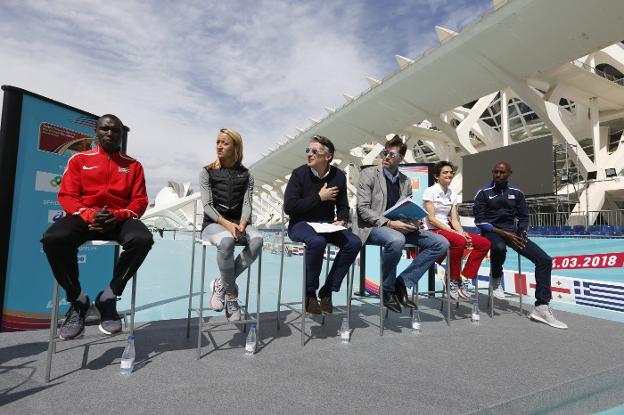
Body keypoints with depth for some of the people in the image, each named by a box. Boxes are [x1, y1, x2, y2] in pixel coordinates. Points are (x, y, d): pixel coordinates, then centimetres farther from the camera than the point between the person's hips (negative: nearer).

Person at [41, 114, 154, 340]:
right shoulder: (79, 159, 14)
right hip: (84, 217, 1)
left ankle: (108, 297, -14)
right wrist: (90, 215, -16)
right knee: (53, 239, -32)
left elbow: (140, 201, 4)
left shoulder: (133, 165, 13)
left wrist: (117, 216, -16)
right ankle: (78, 300, -9)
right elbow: (67, 196, 5)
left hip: (119, 218, 0)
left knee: (143, 239, -34)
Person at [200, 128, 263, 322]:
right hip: (214, 223, -2)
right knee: (226, 241, -38)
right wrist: (227, 224, -21)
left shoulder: (246, 175, 11)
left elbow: (247, 204, 1)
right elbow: (207, 205, -4)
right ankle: (232, 293, -16)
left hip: (238, 222, 2)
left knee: (257, 240, -32)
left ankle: (222, 284, -16)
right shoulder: (207, 172, 5)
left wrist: (242, 224, -21)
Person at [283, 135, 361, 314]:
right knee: (317, 242, -36)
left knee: (354, 242, -21)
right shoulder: (299, 173, -7)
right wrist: (319, 197, -14)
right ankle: (309, 294, -14)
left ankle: (327, 291, -8)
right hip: (300, 224, -4)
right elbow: (289, 207, -15)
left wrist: (341, 220, -10)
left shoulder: (338, 176, 4)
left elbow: (343, 207, 13)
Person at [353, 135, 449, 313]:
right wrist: (389, 223, -22)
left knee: (441, 243, -8)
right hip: (372, 227, -6)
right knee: (396, 240, -39)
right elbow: (363, 209, -11)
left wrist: (413, 223, -7)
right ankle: (388, 289, -14)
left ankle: (402, 282, -9)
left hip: (398, 227, 6)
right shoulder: (369, 174, -2)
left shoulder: (406, 181, 14)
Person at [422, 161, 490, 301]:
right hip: (432, 231, -7)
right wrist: (452, 231, -19)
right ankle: (453, 282, -16)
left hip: (448, 229, 7)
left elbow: (454, 219, 8)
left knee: (485, 243, -10)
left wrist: (462, 233, -12)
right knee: (459, 242, -36)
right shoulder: (430, 191, -4)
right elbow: (431, 219, -12)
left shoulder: (452, 195, 15)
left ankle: (463, 279, -6)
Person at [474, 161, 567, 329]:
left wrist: (520, 234, -7)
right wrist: (503, 233, -17)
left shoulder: (516, 193, 9)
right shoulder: (483, 193, -4)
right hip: (491, 232, -4)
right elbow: (480, 221, -8)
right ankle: (496, 279, -7)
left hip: (512, 232, 5)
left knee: (544, 259, -12)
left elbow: (523, 218, 13)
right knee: (499, 248, -41)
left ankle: (541, 308, -7)